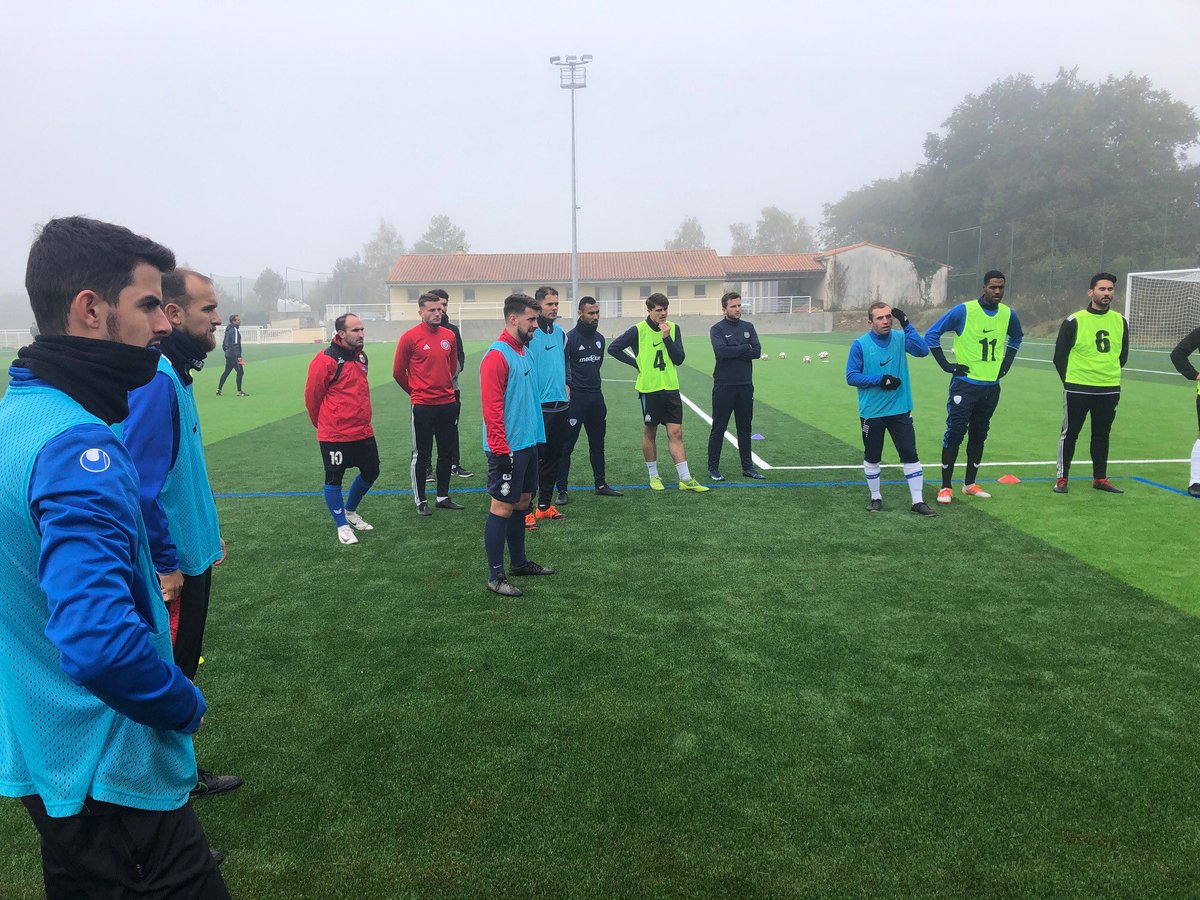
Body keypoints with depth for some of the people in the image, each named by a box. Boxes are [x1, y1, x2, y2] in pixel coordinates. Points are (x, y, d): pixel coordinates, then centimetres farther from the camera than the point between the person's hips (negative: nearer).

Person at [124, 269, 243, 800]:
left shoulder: (175, 374, 9)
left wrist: (208, 532, 20)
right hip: (171, 569, -10)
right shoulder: (154, 380, -23)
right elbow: (140, 485, -27)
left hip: (189, 557, 10)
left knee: (181, 672, 22)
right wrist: (165, 564, -20)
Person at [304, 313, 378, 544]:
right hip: (334, 435, -7)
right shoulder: (325, 360, -15)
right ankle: (342, 525, 20)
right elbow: (312, 395, -8)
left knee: (371, 472, 15)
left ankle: (350, 511, 37)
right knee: (334, 479, 4)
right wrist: (322, 423, 4)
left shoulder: (361, 356, 8)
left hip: (363, 431, 8)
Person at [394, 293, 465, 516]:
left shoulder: (449, 335, 6)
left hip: (447, 403, 5)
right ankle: (420, 501, 13)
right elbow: (398, 372, -1)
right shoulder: (410, 337, -9)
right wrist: (414, 391, 9)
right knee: (421, 455, 3)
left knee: (446, 453, 12)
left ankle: (443, 497, 24)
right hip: (423, 405, -5)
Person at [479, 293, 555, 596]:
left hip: (527, 445, 9)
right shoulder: (497, 355, -16)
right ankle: (495, 576, 6)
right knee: (502, 507, -2)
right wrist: (501, 451, -22)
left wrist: (537, 437, 19)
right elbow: (491, 409, -20)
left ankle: (519, 562, 30)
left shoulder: (523, 351, 12)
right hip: (508, 449, -9)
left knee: (521, 502, 17)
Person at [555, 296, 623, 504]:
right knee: (567, 444, -3)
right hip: (576, 398, -7)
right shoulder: (569, 338, -10)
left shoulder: (599, 338, 12)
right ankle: (562, 490, 3)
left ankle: (600, 484, 26)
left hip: (596, 396, 7)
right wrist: (568, 387, -17)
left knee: (598, 442, 15)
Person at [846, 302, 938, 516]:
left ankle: (918, 500, 10)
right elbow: (851, 377, -8)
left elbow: (922, 351, -15)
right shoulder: (860, 345, -7)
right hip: (871, 412, -1)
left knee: (910, 454, 0)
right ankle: (875, 497, 28)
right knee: (872, 457, 11)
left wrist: (906, 325, -20)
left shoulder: (900, 337, 1)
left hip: (900, 409, 2)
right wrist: (880, 380, -16)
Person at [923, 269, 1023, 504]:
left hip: (991, 386, 5)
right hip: (965, 384, -5)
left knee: (979, 435, 12)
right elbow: (932, 334, -6)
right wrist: (947, 365, -9)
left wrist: (1006, 363, 15)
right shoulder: (964, 311, -10)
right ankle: (945, 487, 2)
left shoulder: (1008, 314, 6)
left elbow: (1016, 337, 28)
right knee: (955, 433, -6)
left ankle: (970, 484, 23)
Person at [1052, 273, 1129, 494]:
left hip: (1109, 390, 4)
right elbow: (1059, 356, -2)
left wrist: (1111, 374, 10)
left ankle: (1100, 478, 23)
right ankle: (1062, 478, 11)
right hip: (1077, 390, -4)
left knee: (1102, 435, 13)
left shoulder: (1120, 321, 6)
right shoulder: (1074, 321, -7)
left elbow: (1123, 354, 17)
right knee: (1070, 433, 2)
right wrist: (1071, 381, 0)